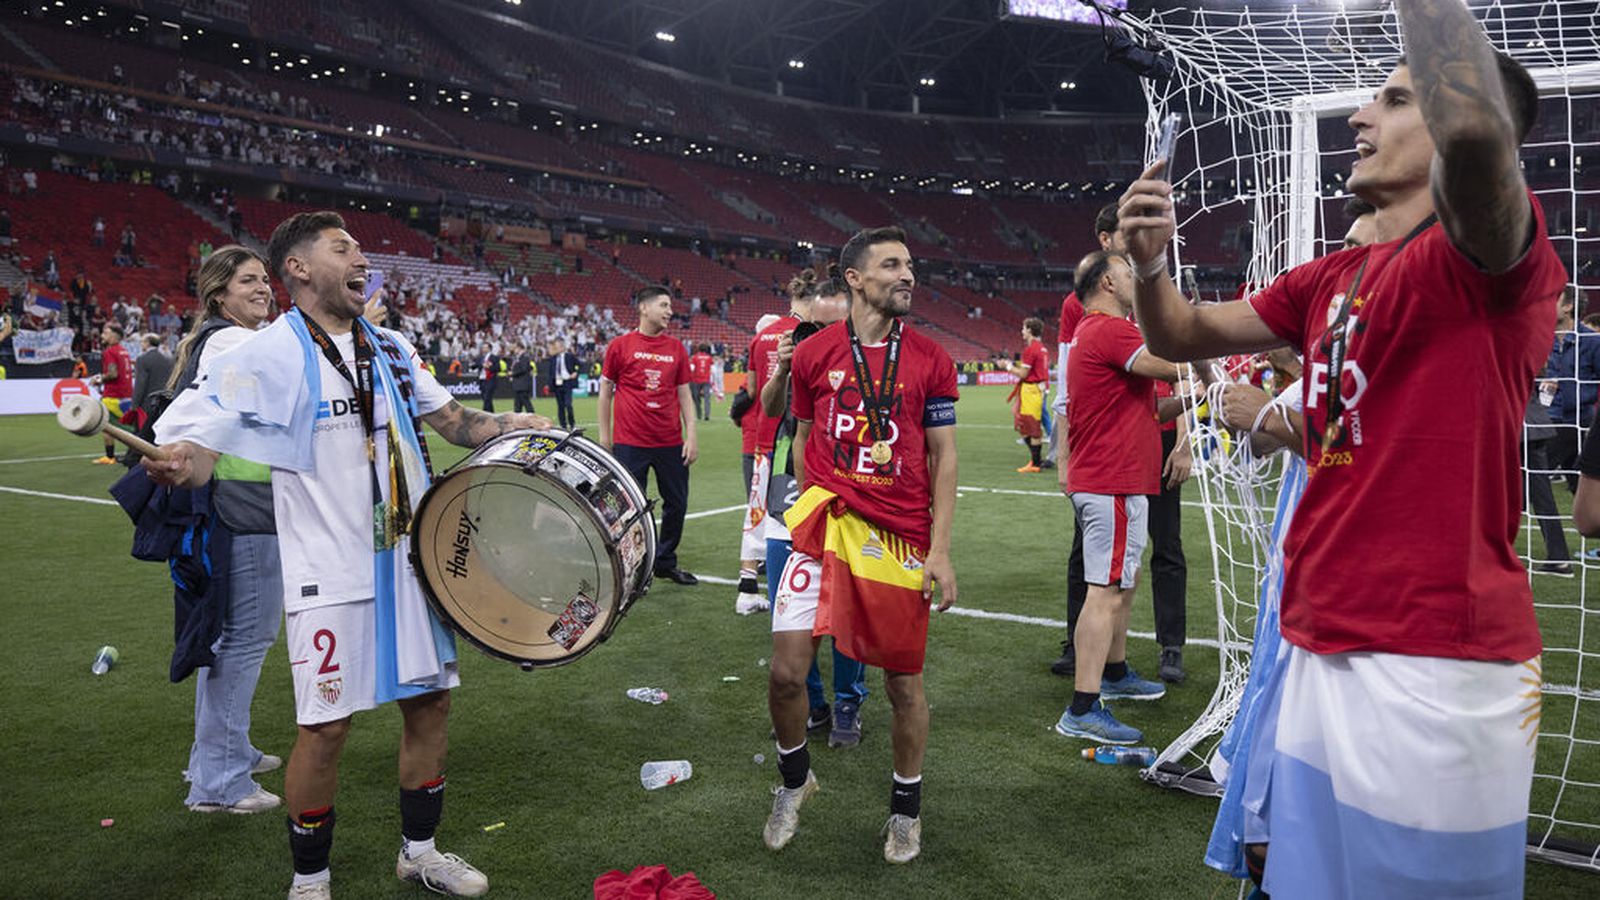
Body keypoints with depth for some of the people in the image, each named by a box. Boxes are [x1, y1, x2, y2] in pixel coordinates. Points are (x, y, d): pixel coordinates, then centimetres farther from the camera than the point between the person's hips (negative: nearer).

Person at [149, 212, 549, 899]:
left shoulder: (390, 348, 9)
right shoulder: (269, 356, -9)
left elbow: (449, 420, 17)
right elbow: (190, 438, -12)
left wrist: (509, 426, -2)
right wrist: (177, 462, -35)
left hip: (412, 558, 6)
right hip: (332, 574, -6)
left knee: (429, 701, 12)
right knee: (326, 726, -1)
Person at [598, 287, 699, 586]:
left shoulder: (677, 348, 8)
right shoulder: (620, 346, 0)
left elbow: (684, 394, 10)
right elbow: (605, 391, 5)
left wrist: (691, 435, 3)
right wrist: (604, 435, 3)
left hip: (671, 443, 4)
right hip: (630, 443, -4)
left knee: (677, 504, 10)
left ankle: (665, 563, 28)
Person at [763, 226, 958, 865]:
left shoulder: (931, 361, 2)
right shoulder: (813, 355, 3)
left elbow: (943, 459, 2)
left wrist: (940, 550, -4)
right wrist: (815, 514, 10)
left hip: (902, 539, 0)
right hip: (827, 525, 0)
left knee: (904, 681, 8)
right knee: (786, 671, -5)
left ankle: (906, 808, 31)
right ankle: (794, 778, 25)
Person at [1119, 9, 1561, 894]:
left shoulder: (1493, 251, -12)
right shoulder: (1329, 279, 12)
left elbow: (1474, 130, -35)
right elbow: (1185, 335, 17)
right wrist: (1149, 261, -3)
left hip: (1432, 664, -8)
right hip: (1320, 649, 8)